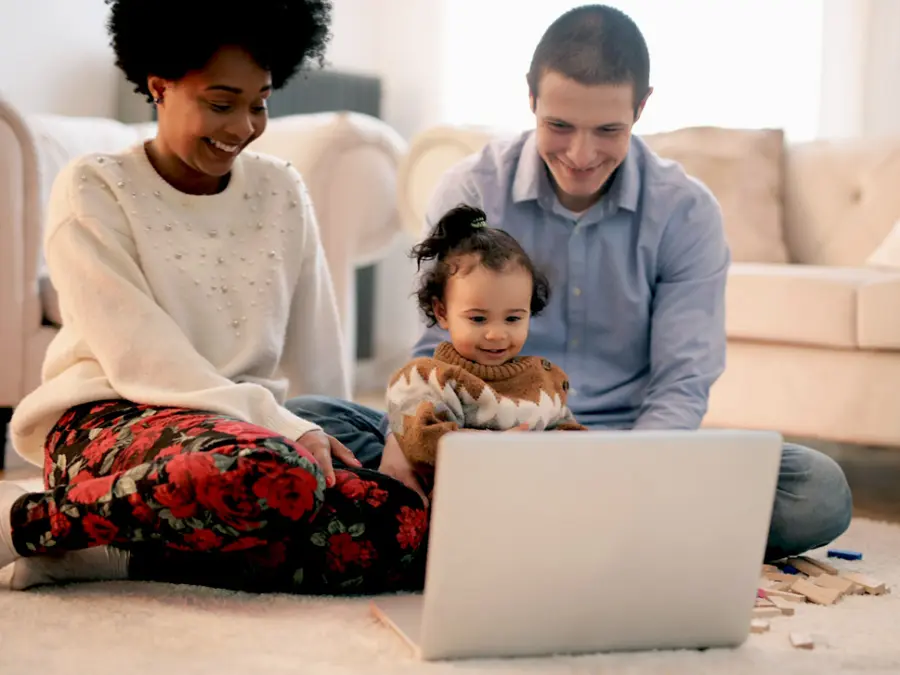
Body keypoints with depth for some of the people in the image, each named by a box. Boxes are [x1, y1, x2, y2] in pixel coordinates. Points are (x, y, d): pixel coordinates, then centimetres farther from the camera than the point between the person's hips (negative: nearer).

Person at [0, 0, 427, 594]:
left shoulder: (281, 192, 15)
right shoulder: (94, 190, 0)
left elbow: (316, 352, 16)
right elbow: (138, 355, -11)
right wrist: (286, 430, -21)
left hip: (249, 428, 6)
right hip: (112, 422, -6)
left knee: (410, 526, -24)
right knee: (276, 476, -39)